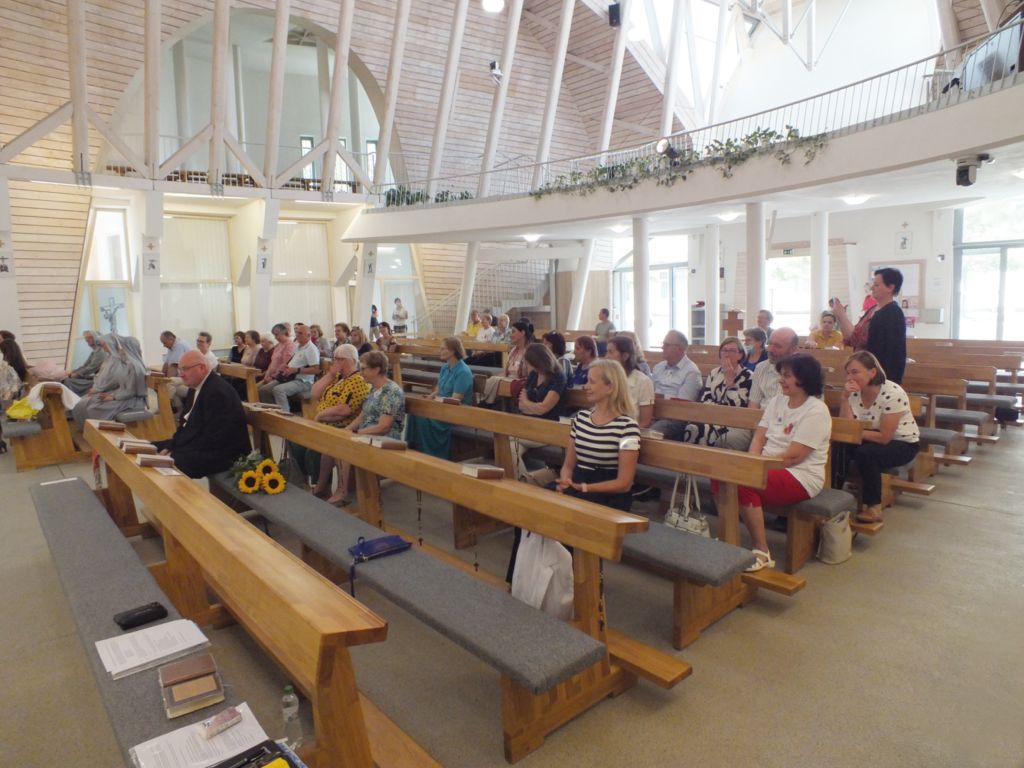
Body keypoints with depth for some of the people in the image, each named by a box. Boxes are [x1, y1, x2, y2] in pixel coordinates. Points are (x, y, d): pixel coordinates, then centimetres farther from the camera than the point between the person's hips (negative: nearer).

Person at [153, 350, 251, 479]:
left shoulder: (217, 392, -21)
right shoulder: (195, 387, 10)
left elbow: (212, 439, -24)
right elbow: (185, 425, 15)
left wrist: (175, 452, -18)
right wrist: (170, 447, -1)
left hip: (222, 454, -10)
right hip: (199, 445, 10)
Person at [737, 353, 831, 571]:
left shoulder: (816, 411, -11)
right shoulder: (777, 401, 12)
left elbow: (793, 456, -18)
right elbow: (758, 438, 6)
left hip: (801, 477, -8)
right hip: (769, 467, 8)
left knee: (745, 484, -32)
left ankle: (761, 552, -17)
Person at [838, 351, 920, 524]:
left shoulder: (892, 393, -23)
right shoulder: (853, 391, -8)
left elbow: (884, 437, -23)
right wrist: (845, 398, -25)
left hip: (902, 443, -5)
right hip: (871, 441, 5)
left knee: (865, 453, -33)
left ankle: (874, 507, -15)